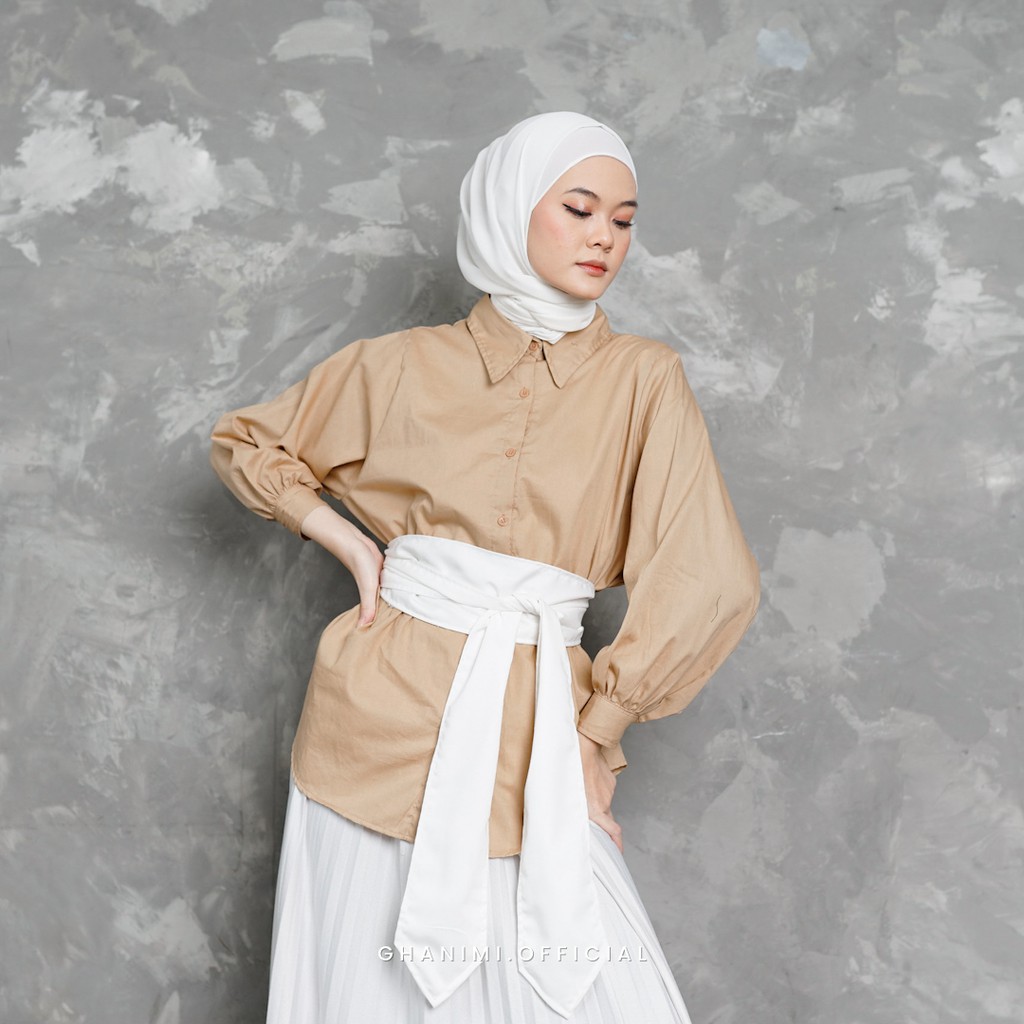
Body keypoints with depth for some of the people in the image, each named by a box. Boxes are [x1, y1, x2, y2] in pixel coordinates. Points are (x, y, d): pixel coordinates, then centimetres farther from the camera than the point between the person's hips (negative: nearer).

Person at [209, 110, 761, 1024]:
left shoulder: (643, 379, 1)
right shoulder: (409, 364, 4)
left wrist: (595, 726, -4)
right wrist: (351, 544, 4)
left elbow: (709, 579, -5)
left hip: (531, 731, 0)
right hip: (386, 708, 1)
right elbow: (246, 443, 17)